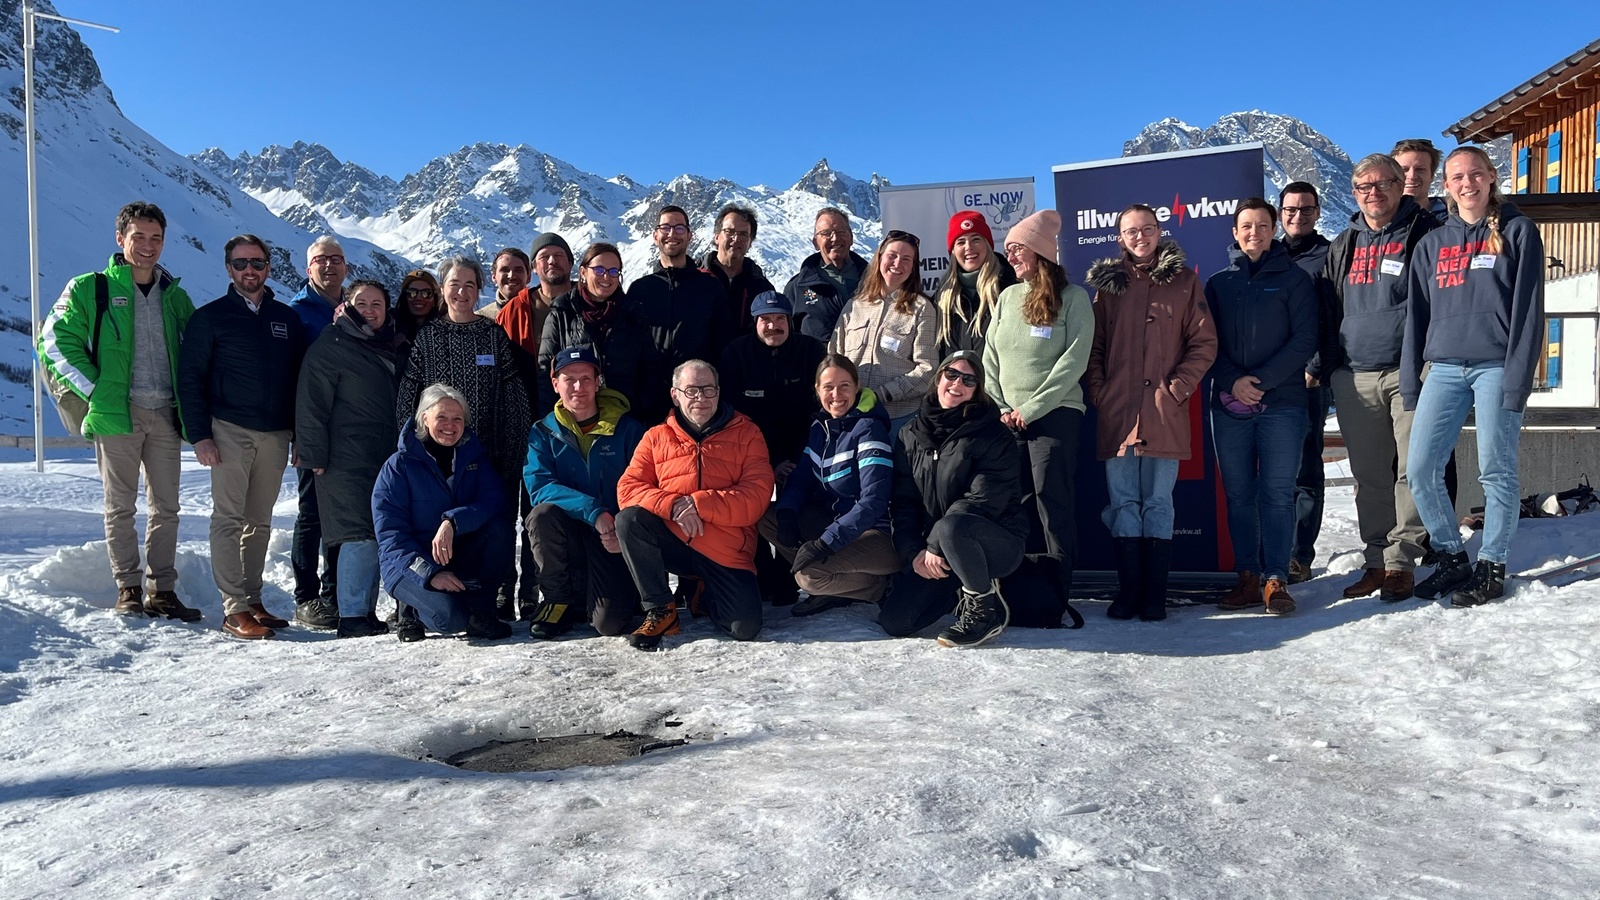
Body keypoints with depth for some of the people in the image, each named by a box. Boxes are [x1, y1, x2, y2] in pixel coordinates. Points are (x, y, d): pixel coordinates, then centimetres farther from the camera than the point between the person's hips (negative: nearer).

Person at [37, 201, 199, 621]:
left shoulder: (175, 296, 13)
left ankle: (163, 590, 12)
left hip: (166, 414, 3)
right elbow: (55, 339, -1)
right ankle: (128, 589, 11)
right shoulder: (89, 289, 2)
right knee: (120, 506, 3)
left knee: (166, 507, 5)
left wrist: (188, 399, 8)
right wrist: (94, 389, -8)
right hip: (116, 413, -3)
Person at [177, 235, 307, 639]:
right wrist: (200, 435, -9)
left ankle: (253, 599, 16)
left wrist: (300, 436, 9)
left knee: (260, 522, 9)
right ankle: (234, 608, -5)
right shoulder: (209, 317, 3)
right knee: (229, 518, -5)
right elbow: (190, 379, -1)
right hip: (229, 430, -4)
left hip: (275, 435, 4)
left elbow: (299, 380, 14)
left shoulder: (288, 319, 13)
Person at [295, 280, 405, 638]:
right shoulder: (331, 347, -3)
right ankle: (352, 617, -6)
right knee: (361, 534, -13)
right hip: (348, 459, -7)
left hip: (386, 458, 7)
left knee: (381, 535, 7)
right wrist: (315, 455, -13)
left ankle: (367, 611, 16)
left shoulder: (391, 347, 19)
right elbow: (312, 405, -8)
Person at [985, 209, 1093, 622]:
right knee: (1015, 504, 4)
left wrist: (1030, 408, -12)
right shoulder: (1007, 297, 15)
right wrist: (1001, 408, 0)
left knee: (1052, 501, -7)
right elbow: (990, 358, 13)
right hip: (1007, 418, 5)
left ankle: (1056, 595, -2)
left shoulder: (1072, 297, -1)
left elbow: (1074, 361, -9)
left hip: (1054, 414, -5)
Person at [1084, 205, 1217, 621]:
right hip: (1116, 411, 2)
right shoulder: (1107, 283, 12)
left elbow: (1204, 343, 4)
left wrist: (1178, 387, -6)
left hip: (1164, 411, -1)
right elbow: (1094, 346, 11)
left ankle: (1155, 593, 8)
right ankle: (1128, 589, 10)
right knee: (1123, 502, 3)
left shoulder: (1184, 281, 7)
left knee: (1158, 502, 2)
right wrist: (1098, 392, -1)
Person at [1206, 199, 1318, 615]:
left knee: (1277, 494, -4)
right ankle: (1247, 578, 10)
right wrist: (1232, 382, -10)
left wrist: (1261, 380, -13)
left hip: (1281, 403, -2)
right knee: (1238, 495, 4)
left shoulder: (1294, 279, 6)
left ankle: (1276, 580, 0)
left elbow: (1304, 340, -3)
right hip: (1228, 405, 3)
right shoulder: (1218, 283, 13)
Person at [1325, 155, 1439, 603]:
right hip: (1354, 377, 5)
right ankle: (1376, 560, 16)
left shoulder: (1423, 233, 2)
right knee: (1369, 475, 8)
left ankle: (1401, 561, 2)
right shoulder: (1343, 245, 17)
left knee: (1412, 470, -5)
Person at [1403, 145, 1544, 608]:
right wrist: (1409, 382, 7)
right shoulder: (1432, 244, 15)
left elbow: (1528, 309, -3)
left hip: (1495, 366, -3)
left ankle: (1492, 567, 12)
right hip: (1444, 369, 4)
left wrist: (1518, 378, -11)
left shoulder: (1518, 232, 5)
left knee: (1496, 472, -1)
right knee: (1420, 469, -3)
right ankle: (1451, 557, 14)